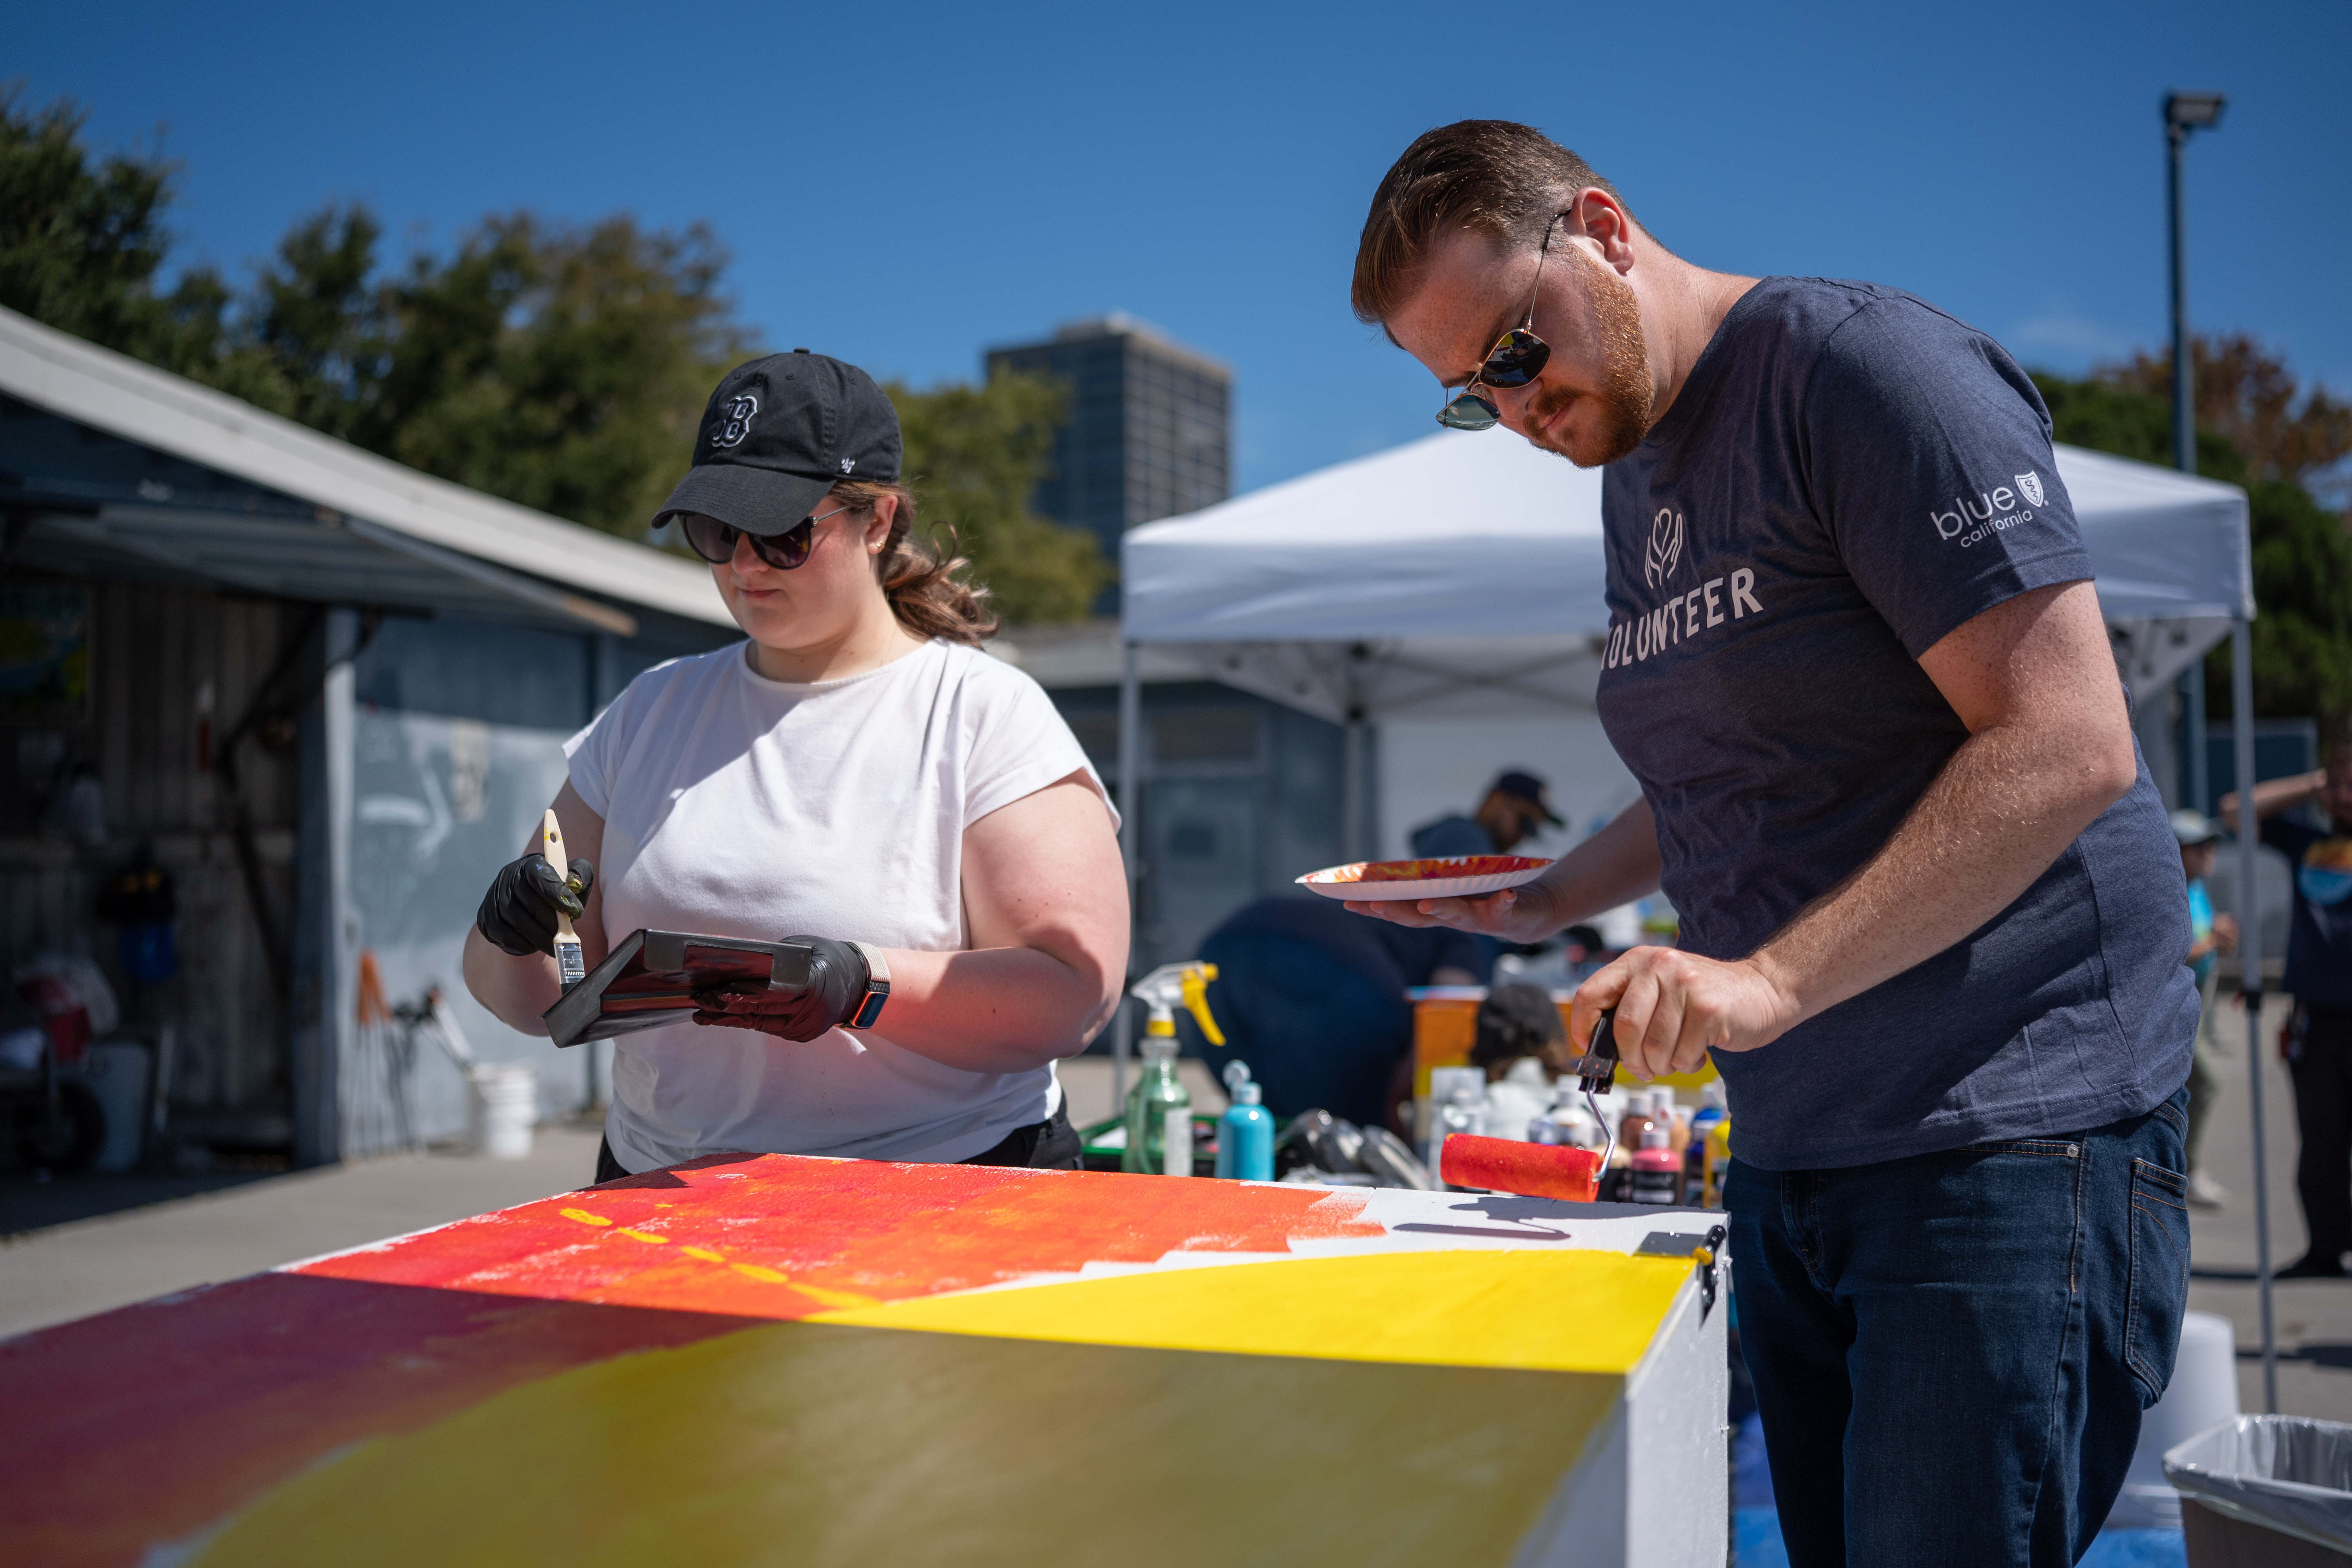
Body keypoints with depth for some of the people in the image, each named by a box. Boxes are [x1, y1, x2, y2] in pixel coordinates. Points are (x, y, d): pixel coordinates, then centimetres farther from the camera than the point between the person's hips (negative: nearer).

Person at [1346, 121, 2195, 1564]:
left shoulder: (1859, 365, -10)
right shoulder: (1632, 475, 16)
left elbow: (2068, 745, -18)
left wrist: (1771, 979, -23)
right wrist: (1542, 902, 11)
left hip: (2007, 1133, -8)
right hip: (1790, 1159, 8)